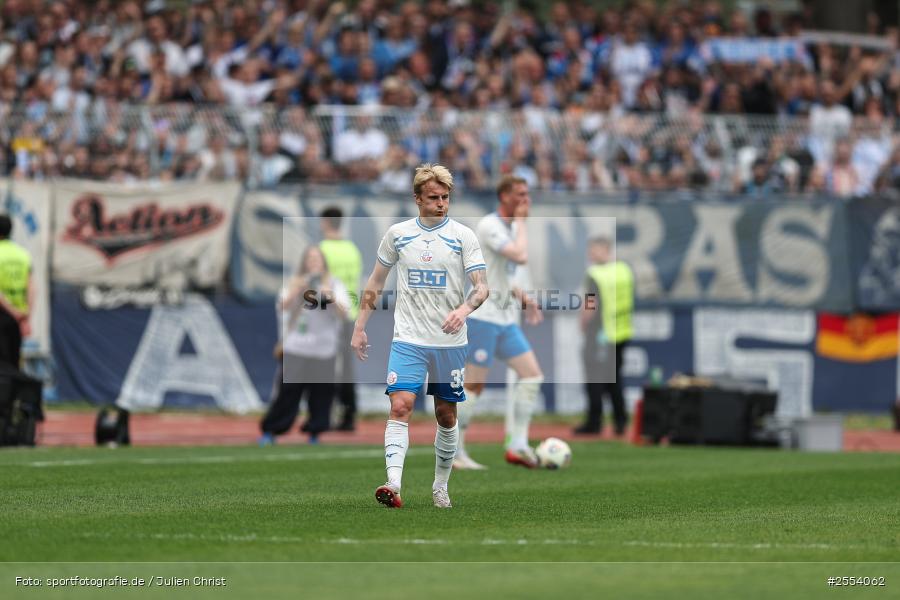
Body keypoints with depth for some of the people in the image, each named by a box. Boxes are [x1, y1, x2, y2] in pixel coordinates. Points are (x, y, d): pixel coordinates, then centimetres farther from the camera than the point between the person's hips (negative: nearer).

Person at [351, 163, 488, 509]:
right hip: (408, 340, 0)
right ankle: (393, 484, -26)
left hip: (450, 342, 0)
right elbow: (375, 282, 14)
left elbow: (481, 286, -7)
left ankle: (441, 486, 24)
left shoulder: (463, 236, -2)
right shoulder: (398, 234, 4)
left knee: (446, 416, 8)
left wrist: (464, 309, -28)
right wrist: (360, 328, 11)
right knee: (400, 406, -16)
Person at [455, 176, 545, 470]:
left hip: (506, 320, 9)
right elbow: (521, 256, -27)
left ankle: (517, 445, 2)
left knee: (532, 375, 1)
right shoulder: (490, 225, -13)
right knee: (474, 386, -6)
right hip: (483, 317, -9)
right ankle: (454, 453, 1)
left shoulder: (510, 226, 16)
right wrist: (520, 221, -14)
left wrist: (523, 298, 14)